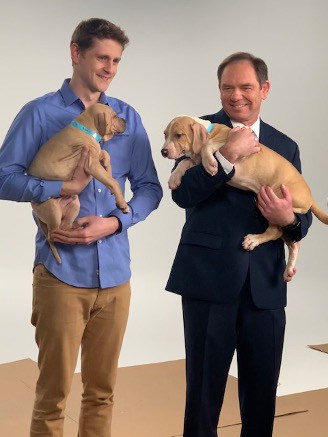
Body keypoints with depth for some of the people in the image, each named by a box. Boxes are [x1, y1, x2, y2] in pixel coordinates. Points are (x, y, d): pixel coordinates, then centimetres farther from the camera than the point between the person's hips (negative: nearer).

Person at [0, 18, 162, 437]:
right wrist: (66, 187, -19)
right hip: (62, 271, -3)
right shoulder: (40, 113, -1)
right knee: (53, 391, 2)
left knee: (101, 390, 13)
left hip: (114, 272, 4)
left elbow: (149, 188, 8)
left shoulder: (128, 117, 10)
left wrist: (114, 222, -8)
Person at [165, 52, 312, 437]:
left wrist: (288, 218, -13)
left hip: (266, 286, 3)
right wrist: (228, 154, -20)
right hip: (210, 279, -3)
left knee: (262, 390, 12)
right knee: (204, 386, 7)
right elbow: (182, 193, -12)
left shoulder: (286, 146, 11)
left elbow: (304, 216, 10)